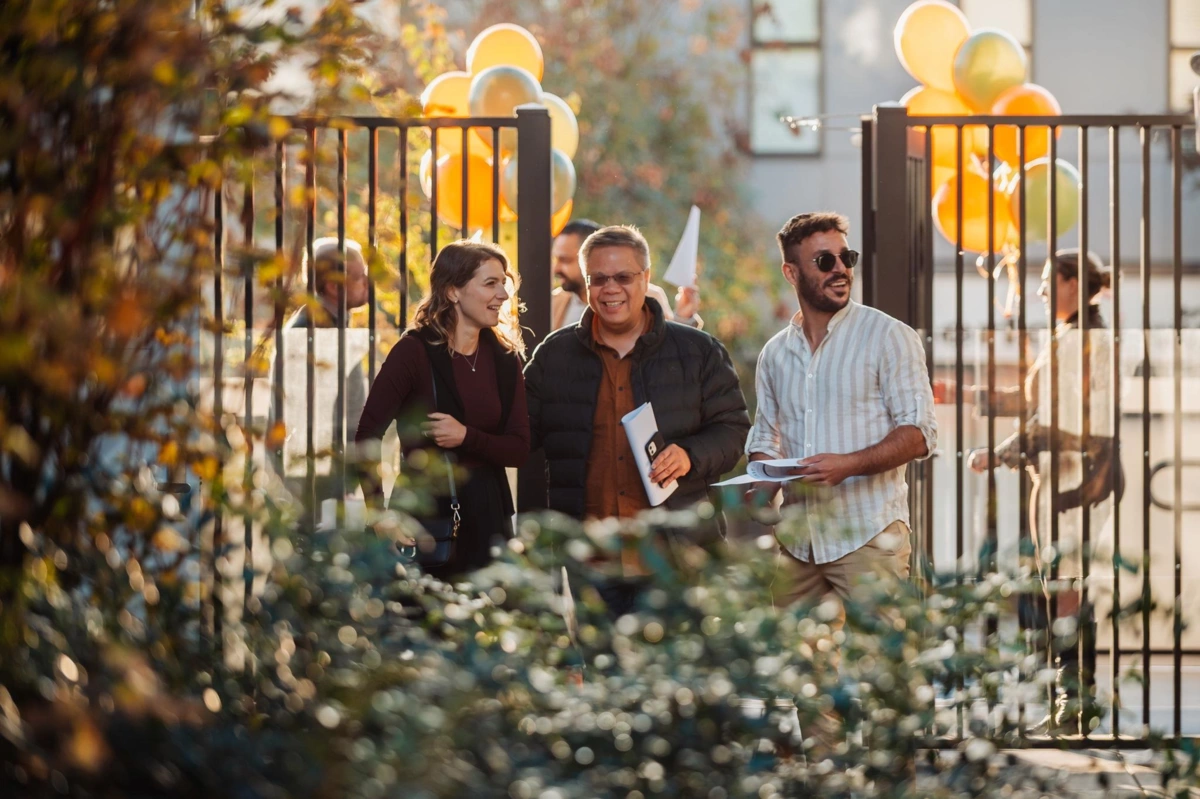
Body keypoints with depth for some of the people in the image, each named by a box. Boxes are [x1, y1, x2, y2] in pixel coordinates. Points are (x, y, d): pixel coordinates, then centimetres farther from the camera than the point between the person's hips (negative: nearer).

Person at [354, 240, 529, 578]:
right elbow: (367, 437, -12)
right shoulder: (415, 351, -8)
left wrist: (466, 437, -16)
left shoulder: (504, 356, 7)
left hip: (488, 511, 5)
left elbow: (519, 448, 2)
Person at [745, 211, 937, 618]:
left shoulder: (888, 337, -1)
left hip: (867, 538, -4)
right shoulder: (775, 353, 14)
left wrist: (848, 464, -21)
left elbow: (919, 433, -7)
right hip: (797, 542, 5)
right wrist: (760, 491, 0)